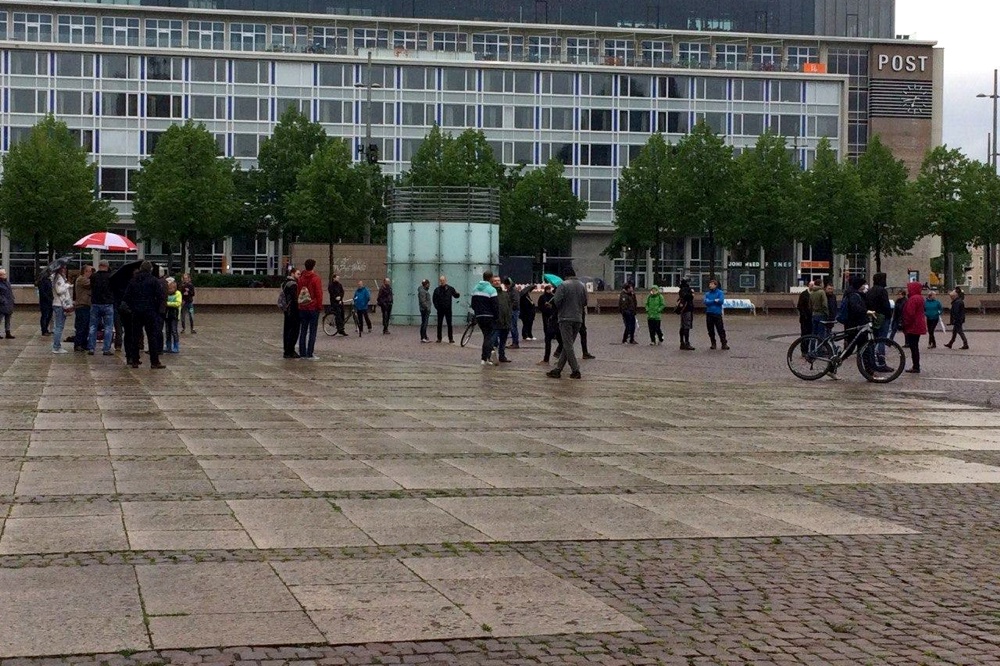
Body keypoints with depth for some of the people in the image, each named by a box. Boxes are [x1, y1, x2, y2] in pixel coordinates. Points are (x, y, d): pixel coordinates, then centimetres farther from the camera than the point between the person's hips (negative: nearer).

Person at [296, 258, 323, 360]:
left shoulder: (301, 278, 7)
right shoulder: (316, 279, -9)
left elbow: (298, 293, 9)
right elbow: (319, 294, -10)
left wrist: (299, 304, 15)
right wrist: (320, 307, -2)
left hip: (302, 308, 5)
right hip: (313, 308, -5)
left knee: (303, 331, 10)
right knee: (312, 332, -3)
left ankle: (302, 353, 11)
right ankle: (310, 354, -6)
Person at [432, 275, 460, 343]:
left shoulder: (450, 288, 0)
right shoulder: (437, 290, 3)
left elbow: (456, 296, 2)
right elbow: (434, 299, 9)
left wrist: (457, 294, -21)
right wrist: (436, 306, -2)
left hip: (448, 309, -1)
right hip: (440, 310, 1)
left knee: (449, 324, -2)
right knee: (439, 324, 5)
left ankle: (451, 339, -1)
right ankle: (439, 338, 12)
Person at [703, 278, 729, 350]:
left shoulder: (720, 293, -1)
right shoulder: (707, 294, 9)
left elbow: (721, 301, -13)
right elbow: (706, 302, -5)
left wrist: (711, 301, -7)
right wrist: (715, 301, -9)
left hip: (717, 314, -4)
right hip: (709, 314, 4)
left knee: (720, 329, -7)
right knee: (711, 330, 8)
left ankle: (724, 344, -5)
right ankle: (713, 344, 18)